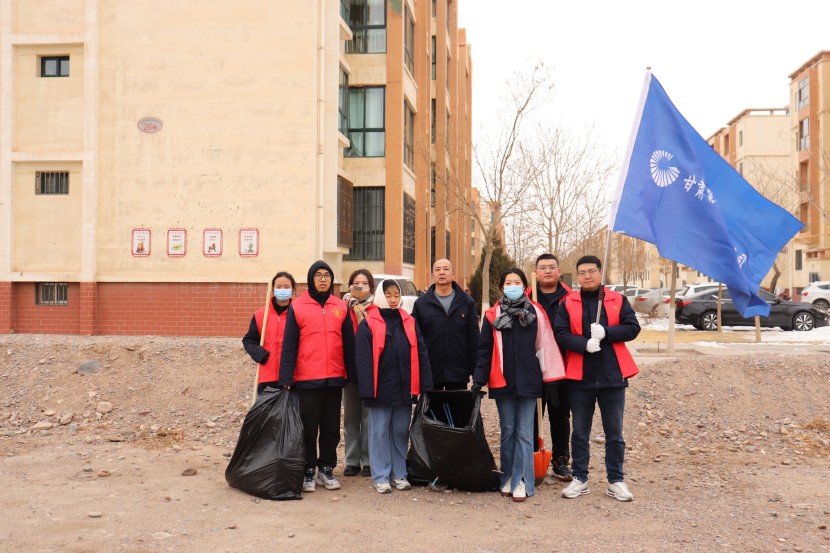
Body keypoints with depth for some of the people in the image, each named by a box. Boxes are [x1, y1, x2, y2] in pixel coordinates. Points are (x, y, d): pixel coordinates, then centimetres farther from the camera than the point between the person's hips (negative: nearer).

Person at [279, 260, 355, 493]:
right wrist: (286, 378, -9)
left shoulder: (341, 307, 8)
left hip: (335, 378, 3)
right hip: (307, 379, -3)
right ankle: (308, 471, 16)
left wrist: (352, 374, 7)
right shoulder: (297, 307, 0)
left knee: (331, 428, 11)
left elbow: (349, 343, 10)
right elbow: (289, 345, -3)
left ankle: (326, 469, 23)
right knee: (308, 428, 5)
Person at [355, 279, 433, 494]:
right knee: (380, 432, 4)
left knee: (401, 431, 11)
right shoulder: (369, 324, -4)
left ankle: (399, 474, 23)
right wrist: (367, 389, -13)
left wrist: (425, 385, 2)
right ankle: (381, 476, 13)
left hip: (404, 389, 4)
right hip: (381, 389, -4)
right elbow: (363, 359, -8)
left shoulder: (409, 322, 9)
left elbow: (421, 354, 8)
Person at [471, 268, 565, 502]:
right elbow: (484, 350, 4)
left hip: (528, 382, -1)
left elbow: (545, 346, 2)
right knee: (508, 431, 10)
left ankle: (522, 481, 6)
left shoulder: (536, 313, 2)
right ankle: (507, 477, 20)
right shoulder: (493, 315, 4)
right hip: (502, 382, 1)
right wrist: (479, 380, -2)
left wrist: (550, 378, 0)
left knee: (524, 433, 2)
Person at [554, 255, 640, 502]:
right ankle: (579, 479, 21)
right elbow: (560, 333, -6)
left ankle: (616, 481, 20)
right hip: (580, 377, 0)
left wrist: (606, 332, -17)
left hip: (612, 376, 0)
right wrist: (584, 344, -22)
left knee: (614, 433, 8)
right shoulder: (569, 302, 3)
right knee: (579, 432, 9)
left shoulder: (617, 300, 5)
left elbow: (633, 328, -2)